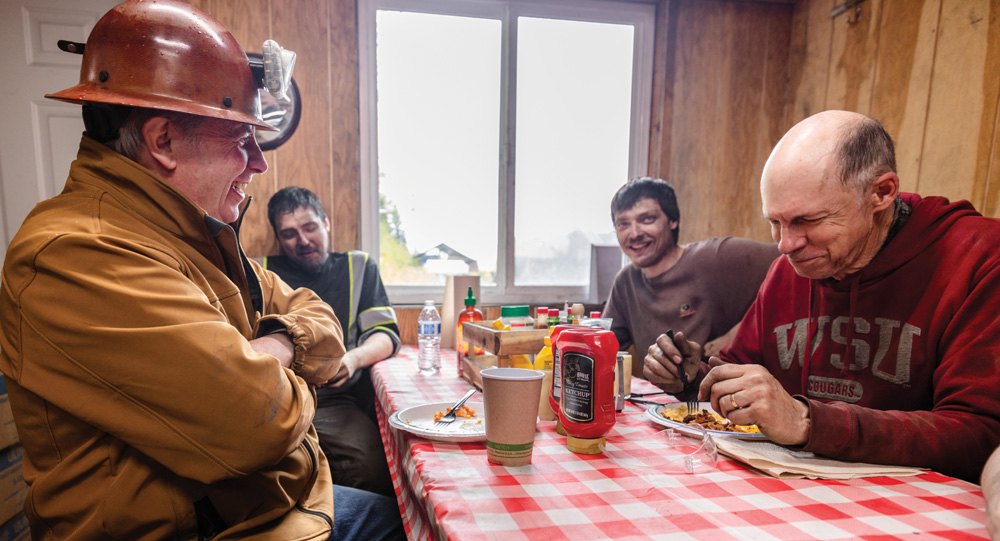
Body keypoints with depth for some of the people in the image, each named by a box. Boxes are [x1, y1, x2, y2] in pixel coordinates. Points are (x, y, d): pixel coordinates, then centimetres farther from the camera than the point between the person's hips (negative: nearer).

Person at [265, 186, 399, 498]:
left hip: (334, 403, 0)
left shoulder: (359, 267, 19)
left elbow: (386, 335, 11)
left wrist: (353, 358, -13)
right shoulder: (262, 272, 18)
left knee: (373, 464, -31)